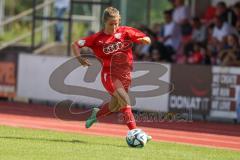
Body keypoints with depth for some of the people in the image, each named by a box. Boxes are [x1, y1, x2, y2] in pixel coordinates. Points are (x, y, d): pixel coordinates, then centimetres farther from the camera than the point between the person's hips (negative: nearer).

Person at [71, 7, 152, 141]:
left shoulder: (125, 32, 0)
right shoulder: (97, 38, -3)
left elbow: (147, 40, -2)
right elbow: (75, 45, 1)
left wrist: (140, 40, -25)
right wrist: (80, 58, -17)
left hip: (125, 74, 4)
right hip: (109, 74, -4)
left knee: (115, 106, 18)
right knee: (124, 99, -25)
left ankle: (97, 114, 50)